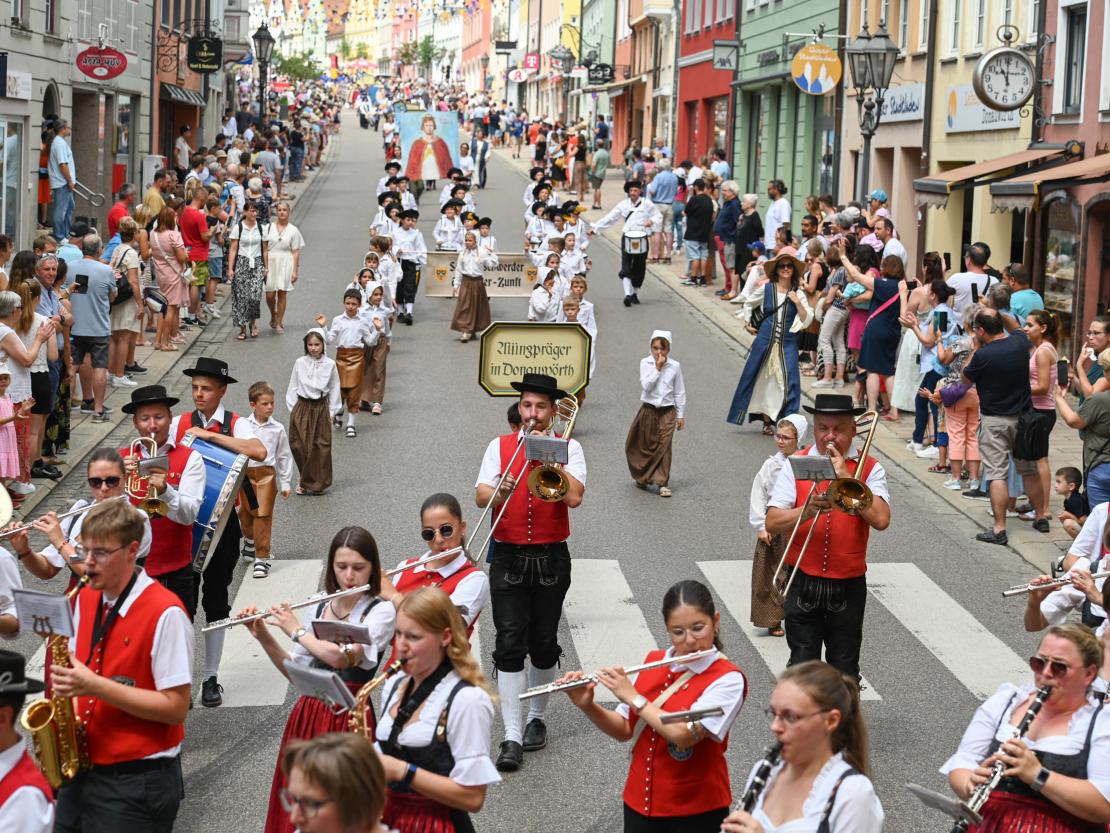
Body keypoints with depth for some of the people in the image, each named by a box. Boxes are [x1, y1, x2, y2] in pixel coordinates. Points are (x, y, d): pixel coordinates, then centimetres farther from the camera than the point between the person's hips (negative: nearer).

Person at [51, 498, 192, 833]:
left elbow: (176, 707, -18)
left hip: (137, 783, -7)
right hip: (81, 768, 7)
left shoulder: (165, 614, -17)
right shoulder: (85, 599, 6)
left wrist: (95, 686, -24)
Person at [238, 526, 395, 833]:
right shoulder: (317, 609, 10)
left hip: (349, 719, -5)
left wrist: (296, 630, -9)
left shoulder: (382, 611, -9)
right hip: (307, 715, 5)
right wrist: (264, 637, -1)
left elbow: (341, 657, -22)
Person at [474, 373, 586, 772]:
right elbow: (480, 495, -5)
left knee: (544, 645, 8)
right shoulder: (500, 446, 6)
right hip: (508, 557, 0)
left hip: (551, 558, 0)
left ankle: (536, 717, 29)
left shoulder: (567, 447, 2)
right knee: (509, 645, -7)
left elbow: (574, 496, -13)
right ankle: (512, 736, -8)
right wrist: (498, 492, -26)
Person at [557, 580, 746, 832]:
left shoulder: (729, 679, -15)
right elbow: (624, 731, 7)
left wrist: (632, 697, -19)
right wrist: (587, 706, -10)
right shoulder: (653, 661, 3)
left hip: (696, 810, -5)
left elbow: (683, 735, -26)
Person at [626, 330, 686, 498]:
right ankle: (642, 477, 32)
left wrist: (680, 415, 5)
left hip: (667, 412, 0)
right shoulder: (645, 363, -3)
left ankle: (662, 483, 1)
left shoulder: (675, 366, -1)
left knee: (664, 448, -4)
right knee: (644, 446, 10)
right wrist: (657, 368, -17)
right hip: (648, 410, 0)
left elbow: (680, 392, 5)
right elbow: (646, 386, -15)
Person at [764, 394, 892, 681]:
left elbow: (881, 519, -16)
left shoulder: (869, 468, 0)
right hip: (803, 583, 0)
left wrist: (847, 477, -17)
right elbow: (772, 523, -7)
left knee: (845, 670, 7)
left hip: (848, 585, 0)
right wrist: (807, 510, -24)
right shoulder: (796, 465, 2)